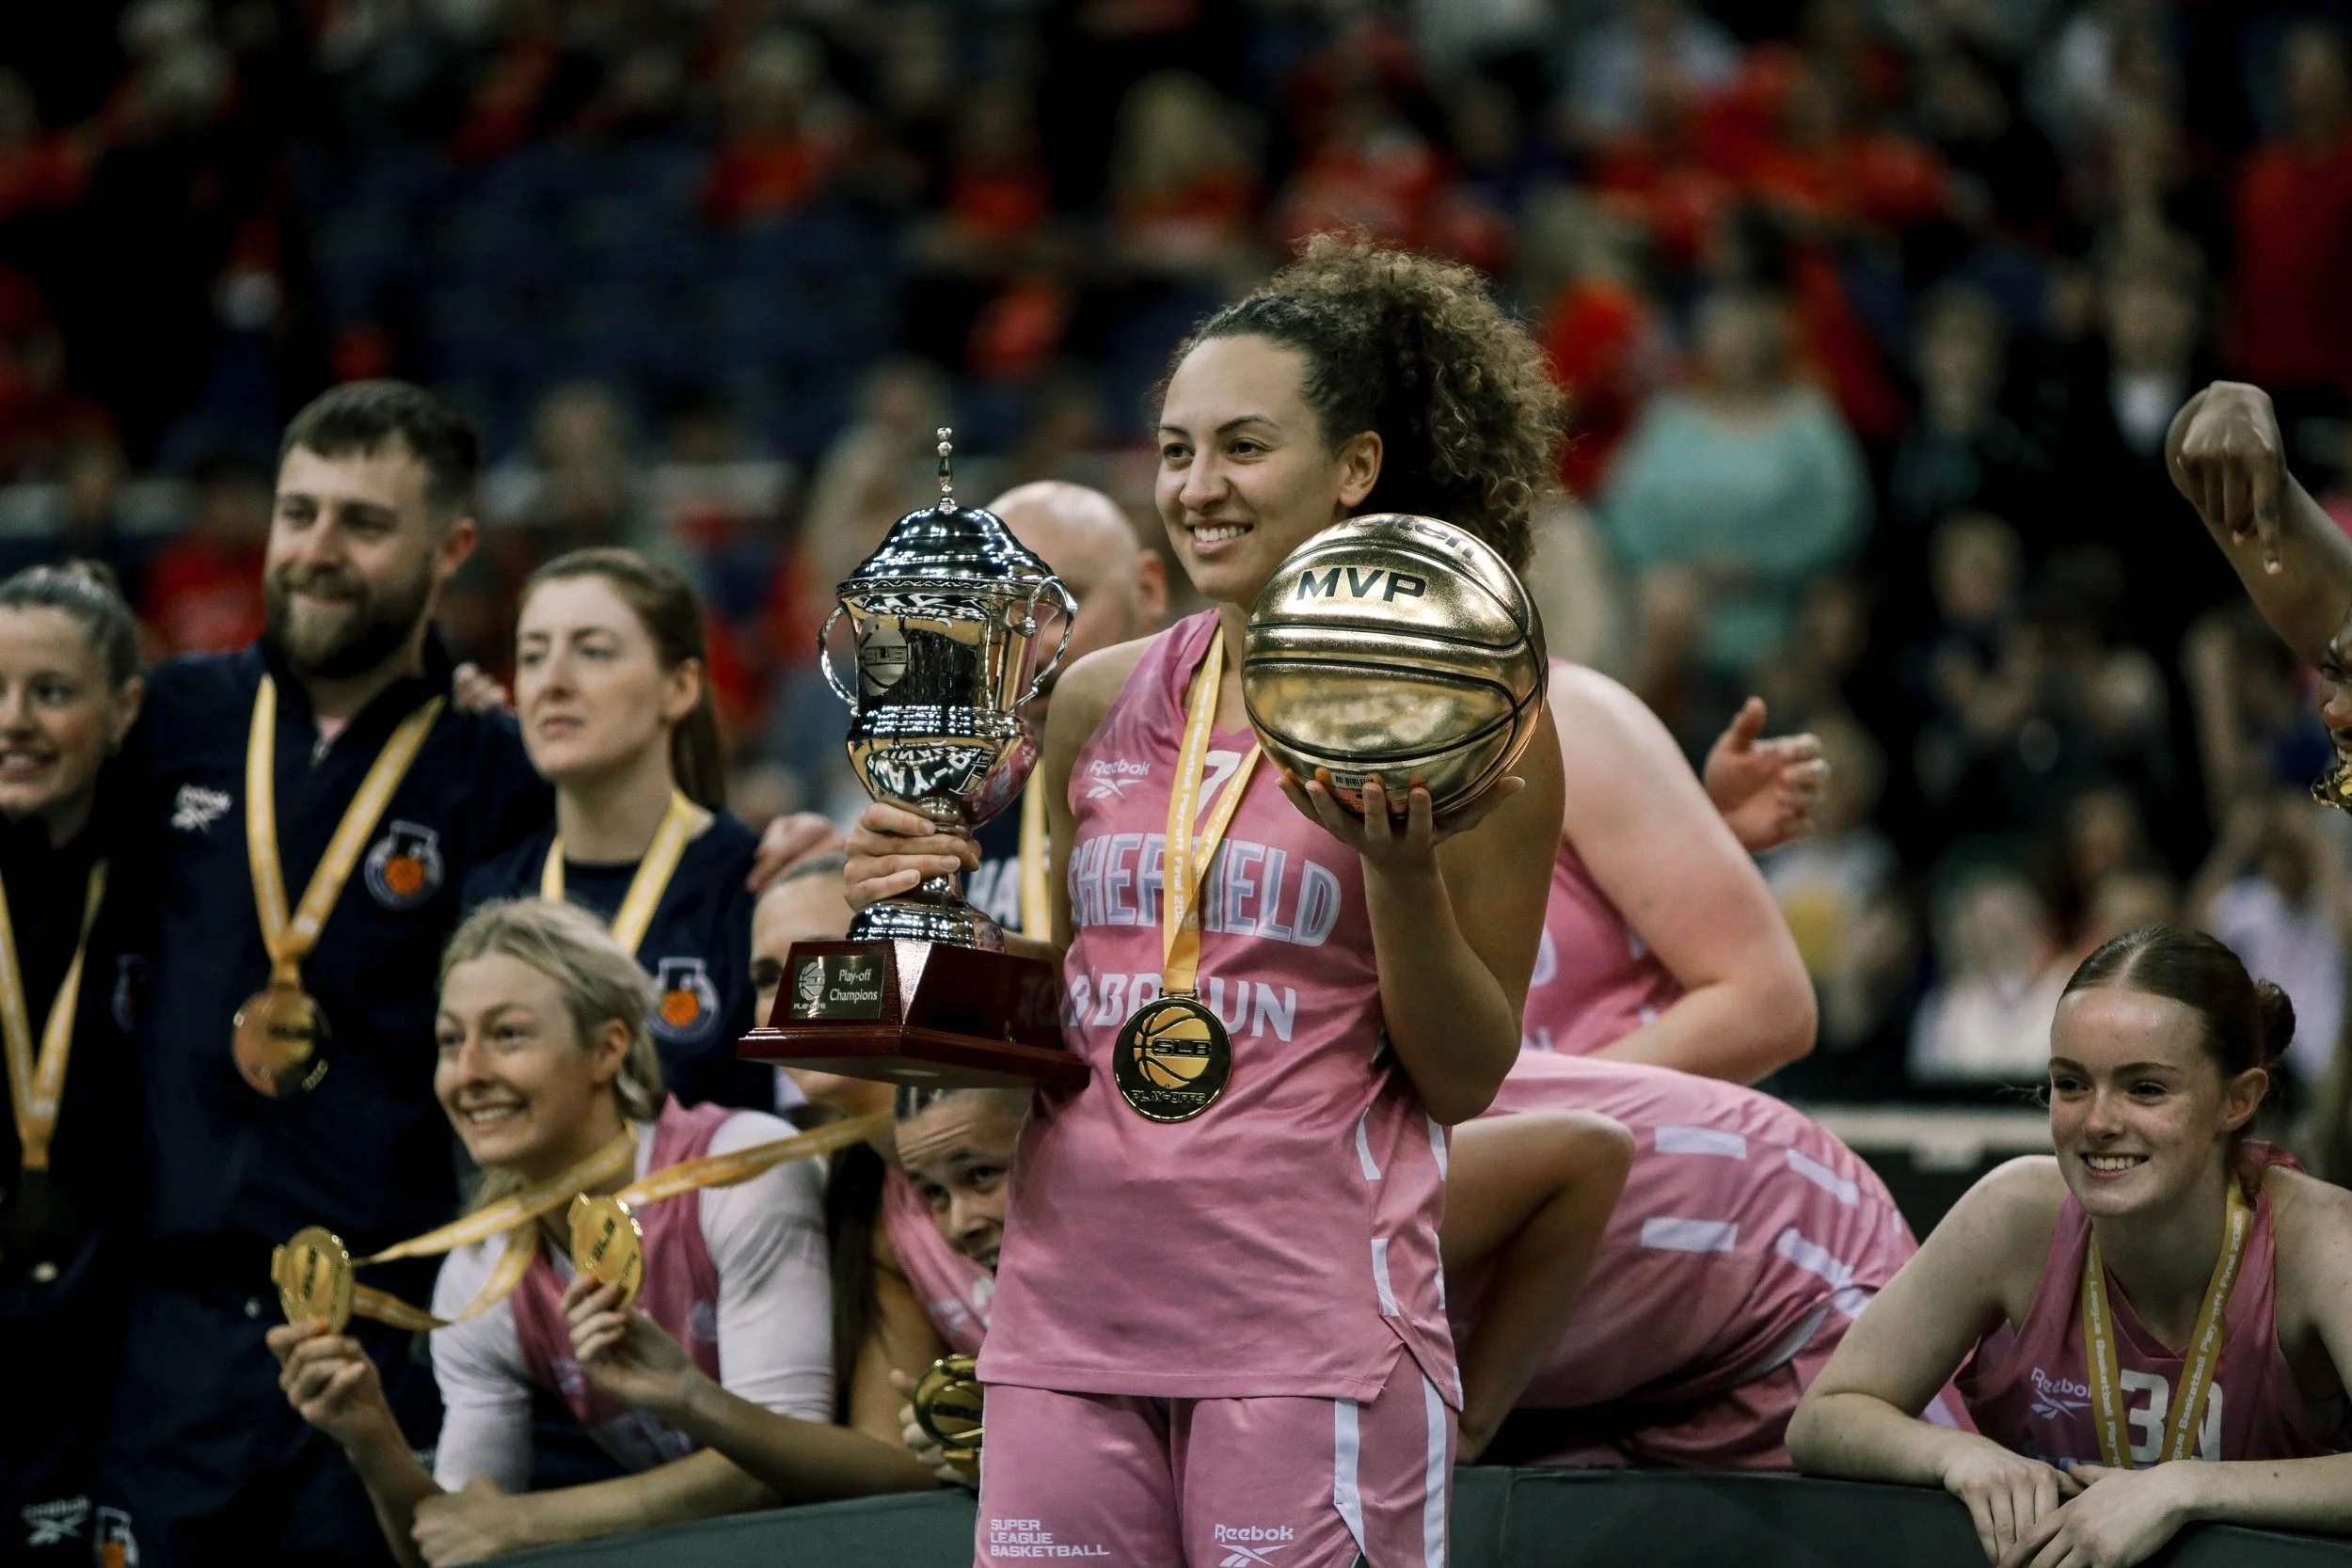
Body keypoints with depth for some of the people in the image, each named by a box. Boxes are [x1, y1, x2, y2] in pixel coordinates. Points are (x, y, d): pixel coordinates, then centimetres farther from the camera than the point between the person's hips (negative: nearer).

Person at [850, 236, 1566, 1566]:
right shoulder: (1100, 704, 12)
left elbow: (1465, 1079, -1)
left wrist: (1399, 868, -15)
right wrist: (938, 902, 3)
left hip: (1311, 1322, -4)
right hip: (1073, 1298, 4)